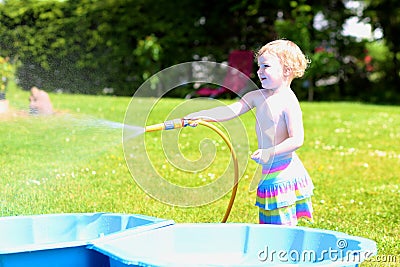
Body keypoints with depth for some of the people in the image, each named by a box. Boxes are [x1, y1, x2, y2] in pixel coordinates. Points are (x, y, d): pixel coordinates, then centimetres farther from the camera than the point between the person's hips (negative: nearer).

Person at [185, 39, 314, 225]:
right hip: (268, 171, 8)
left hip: (283, 173, -8)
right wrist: (202, 115, -13)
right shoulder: (257, 96, 7)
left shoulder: (289, 102, -15)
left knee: (282, 227, -4)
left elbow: (297, 140, -19)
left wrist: (270, 153, -27)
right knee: (266, 225, 15)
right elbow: (231, 110, -1)